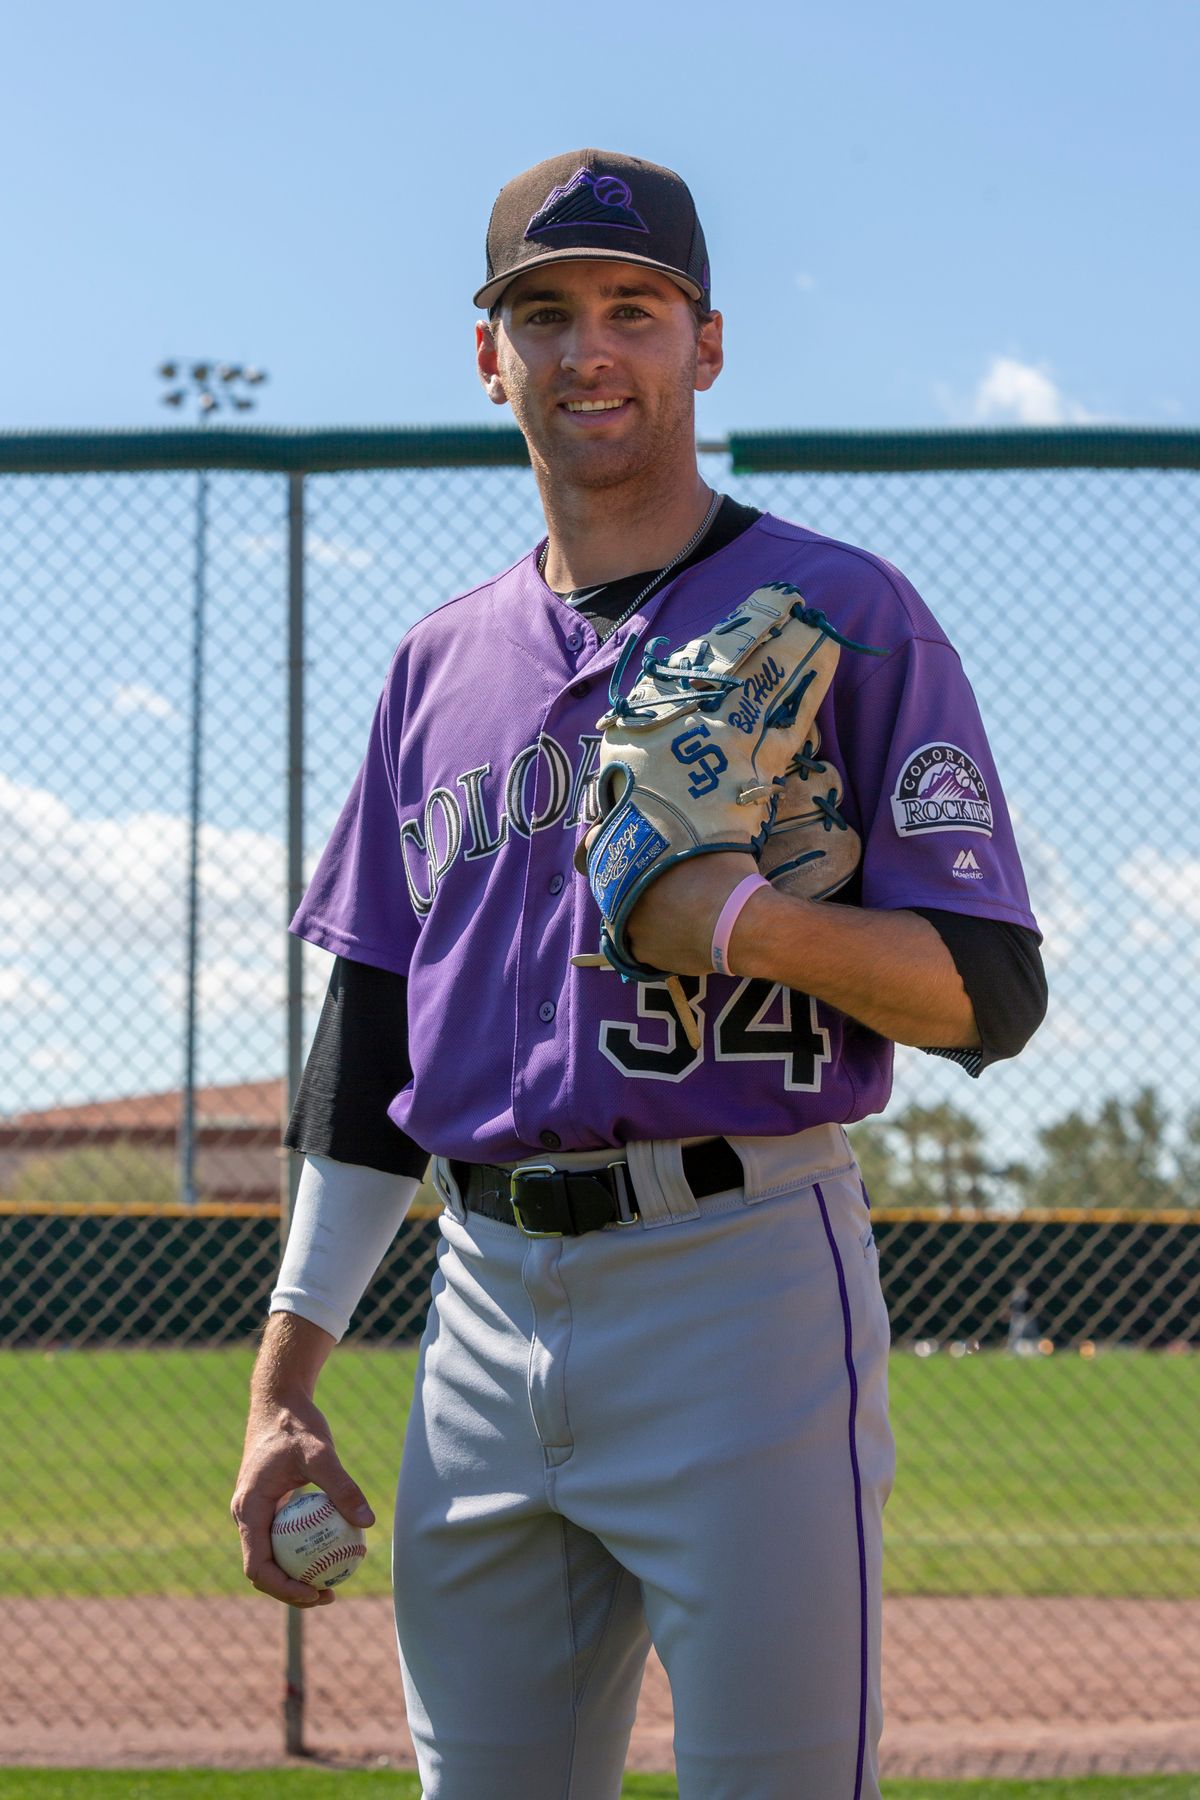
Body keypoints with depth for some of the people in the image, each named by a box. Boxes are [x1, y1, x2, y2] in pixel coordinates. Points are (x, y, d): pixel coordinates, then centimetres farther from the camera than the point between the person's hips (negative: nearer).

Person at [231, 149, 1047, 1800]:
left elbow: (992, 996, -4)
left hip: (744, 1276, -5)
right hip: (486, 1300, 5)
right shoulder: (442, 664, 17)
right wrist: (283, 1382, 11)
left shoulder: (843, 615, 1)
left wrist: (750, 924, -22)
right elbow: (370, 1039, 18)